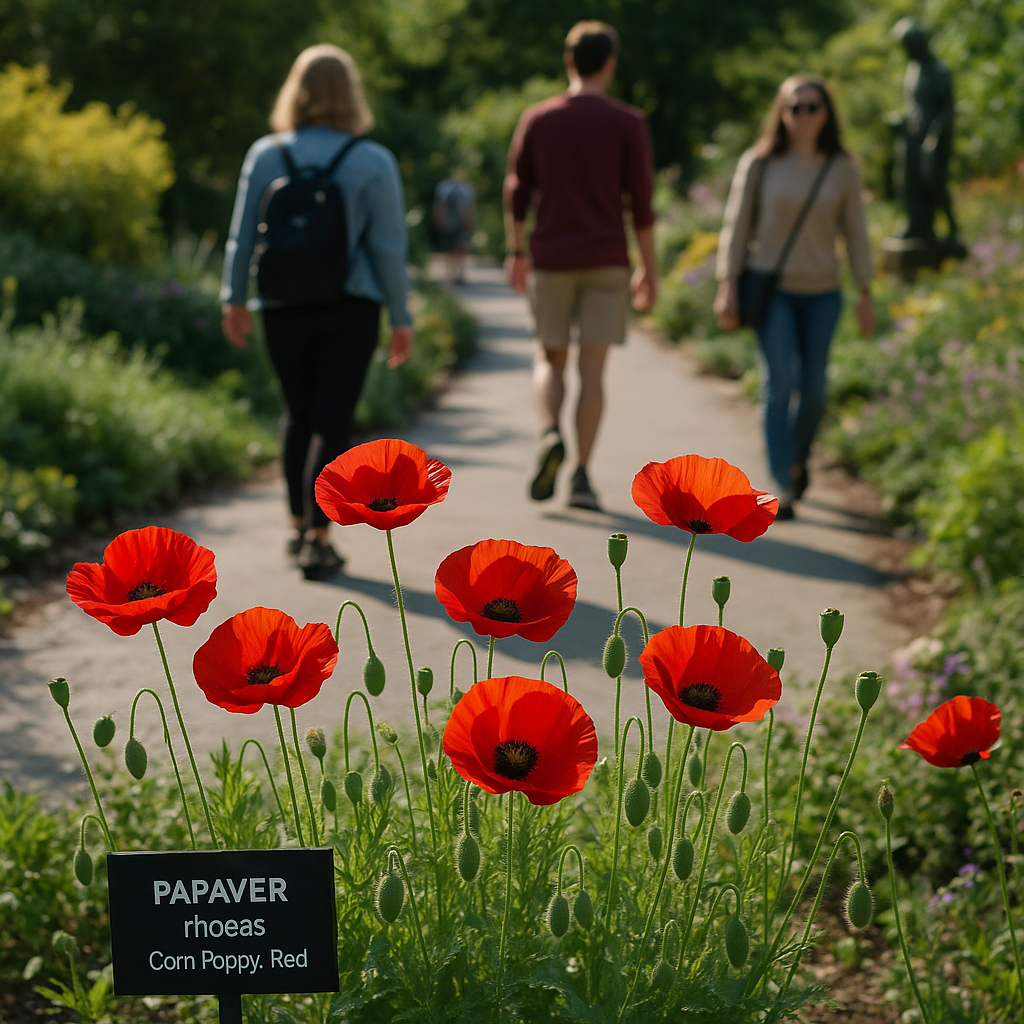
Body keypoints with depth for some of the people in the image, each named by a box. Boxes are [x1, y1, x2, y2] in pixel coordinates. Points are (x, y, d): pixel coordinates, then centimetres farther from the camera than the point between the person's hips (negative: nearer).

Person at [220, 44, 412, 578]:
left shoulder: (265, 155, -2)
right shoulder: (373, 162, -7)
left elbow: (242, 236, 2)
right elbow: (388, 247, -6)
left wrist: (234, 298, 12)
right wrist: (401, 317, 1)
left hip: (284, 310, 2)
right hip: (350, 311, -2)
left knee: (299, 415, 17)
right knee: (332, 421, 0)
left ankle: (300, 526, 24)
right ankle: (317, 538, -6)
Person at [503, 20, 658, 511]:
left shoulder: (536, 119, 3)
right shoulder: (628, 123, -2)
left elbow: (517, 193, 4)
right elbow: (641, 202, -4)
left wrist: (516, 252, 15)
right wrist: (649, 269, 3)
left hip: (551, 259, 1)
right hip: (607, 263, -1)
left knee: (550, 357, 15)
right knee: (592, 368, 1)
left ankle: (550, 433, -13)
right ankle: (582, 476, -4)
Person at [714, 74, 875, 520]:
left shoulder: (842, 169, 1)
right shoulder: (759, 164, -3)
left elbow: (855, 233, 6)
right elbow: (736, 226, 0)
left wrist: (865, 294, 3)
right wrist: (728, 286, -5)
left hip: (821, 292, 2)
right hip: (771, 288, -2)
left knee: (813, 388, 6)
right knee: (779, 382, -13)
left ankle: (798, 456, 35)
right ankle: (783, 488, -13)